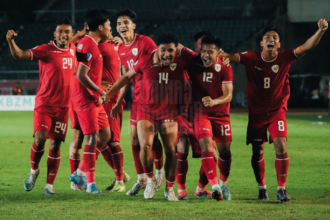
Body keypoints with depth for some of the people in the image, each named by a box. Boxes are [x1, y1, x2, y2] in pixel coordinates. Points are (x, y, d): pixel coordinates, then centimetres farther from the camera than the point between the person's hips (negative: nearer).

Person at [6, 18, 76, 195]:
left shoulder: (73, 50, 6)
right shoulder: (45, 50, -9)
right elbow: (19, 54, -21)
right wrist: (11, 41, -39)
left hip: (63, 106, 4)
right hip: (44, 103, -4)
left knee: (55, 145, 3)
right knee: (40, 138, -19)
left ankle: (50, 184, 11)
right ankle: (34, 170, 9)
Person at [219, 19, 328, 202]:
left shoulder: (285, 58, -9)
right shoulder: (252, 58, -9)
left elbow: (306, 47, -18)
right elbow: (233, 57, -20)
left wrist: (320, 31, -34)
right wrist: (221, 55, -44)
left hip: (277, 111, -1)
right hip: (256, 112, 1)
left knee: (281, 147, -14)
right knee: (257, 152, 7)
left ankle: (281, 189, -5)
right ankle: (262, 188, 25)